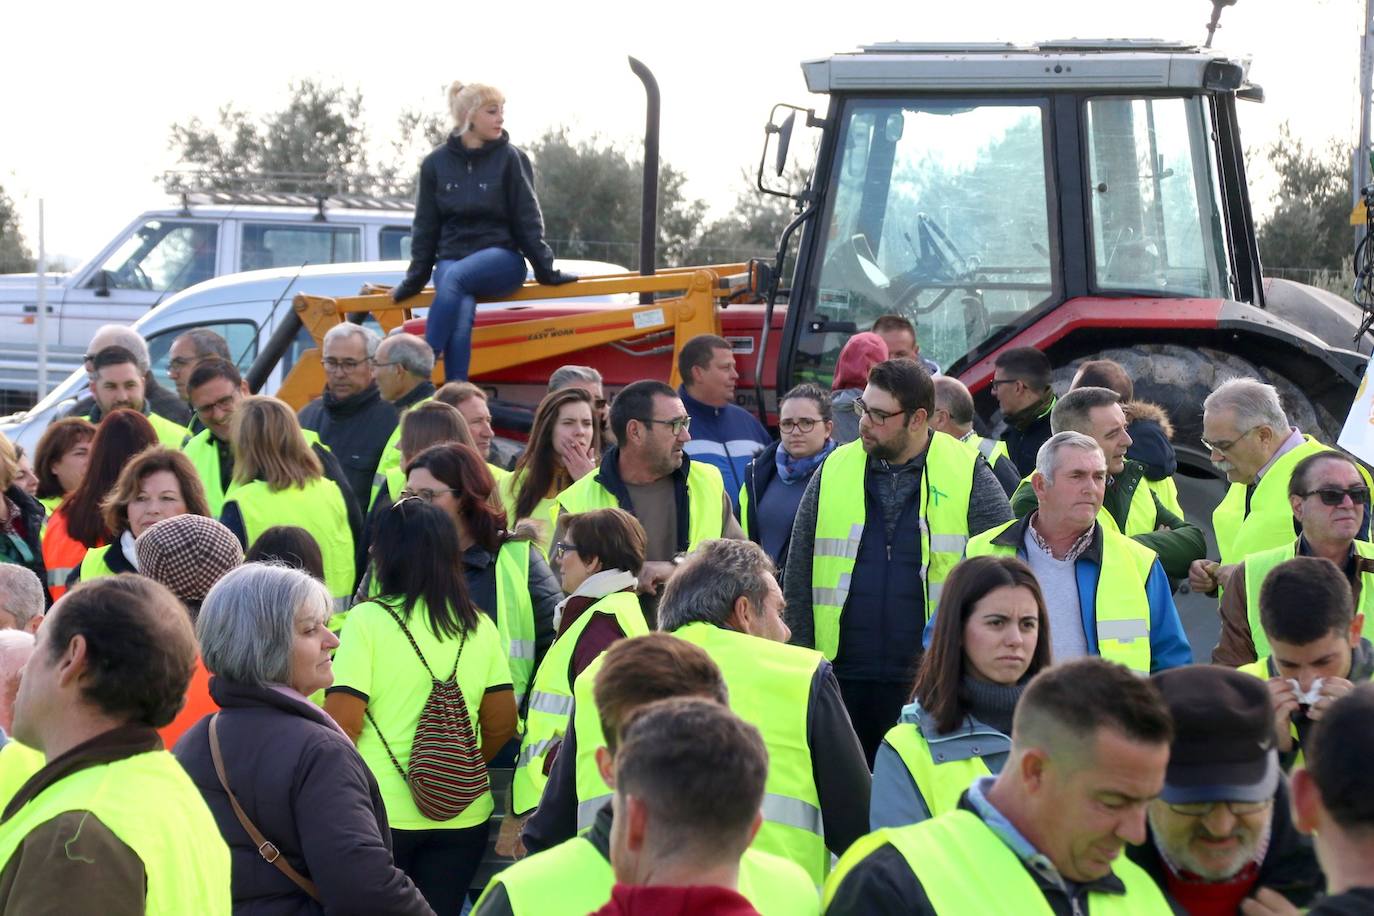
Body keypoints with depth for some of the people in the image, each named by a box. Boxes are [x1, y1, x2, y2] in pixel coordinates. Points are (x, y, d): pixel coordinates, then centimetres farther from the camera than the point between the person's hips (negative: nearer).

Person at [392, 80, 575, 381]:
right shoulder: (436, 163, 6)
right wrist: (416, 278, 8)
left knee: (455, 277, -35)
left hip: (502, 257, -2)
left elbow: (527, 220, 2)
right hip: (451, 257, 2)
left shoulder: (510, 158, 1)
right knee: (460, 314, -30)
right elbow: (425, 226, 12)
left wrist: (545, 269, -3)